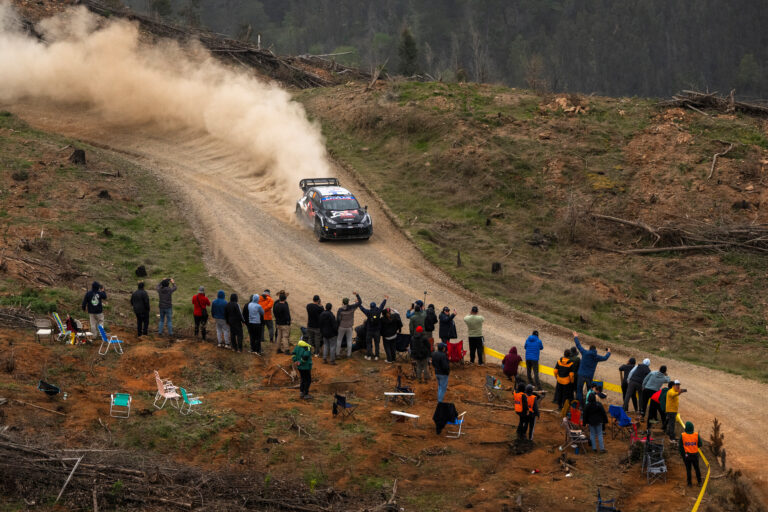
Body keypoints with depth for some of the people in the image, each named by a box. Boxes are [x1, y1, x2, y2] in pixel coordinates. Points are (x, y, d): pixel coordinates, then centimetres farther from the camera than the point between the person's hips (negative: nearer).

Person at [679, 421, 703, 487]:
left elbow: (680, 446, -10)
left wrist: (681, 454, 3)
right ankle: (699, 482, 27)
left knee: (688, 469, 12)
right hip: (695, 454, 1)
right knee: (697, 468, 18)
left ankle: (689, 483, 18)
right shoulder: (696, 435, -12)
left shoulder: (682, 435, -14)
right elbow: (700, 444, -6)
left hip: (686, 455, -1)